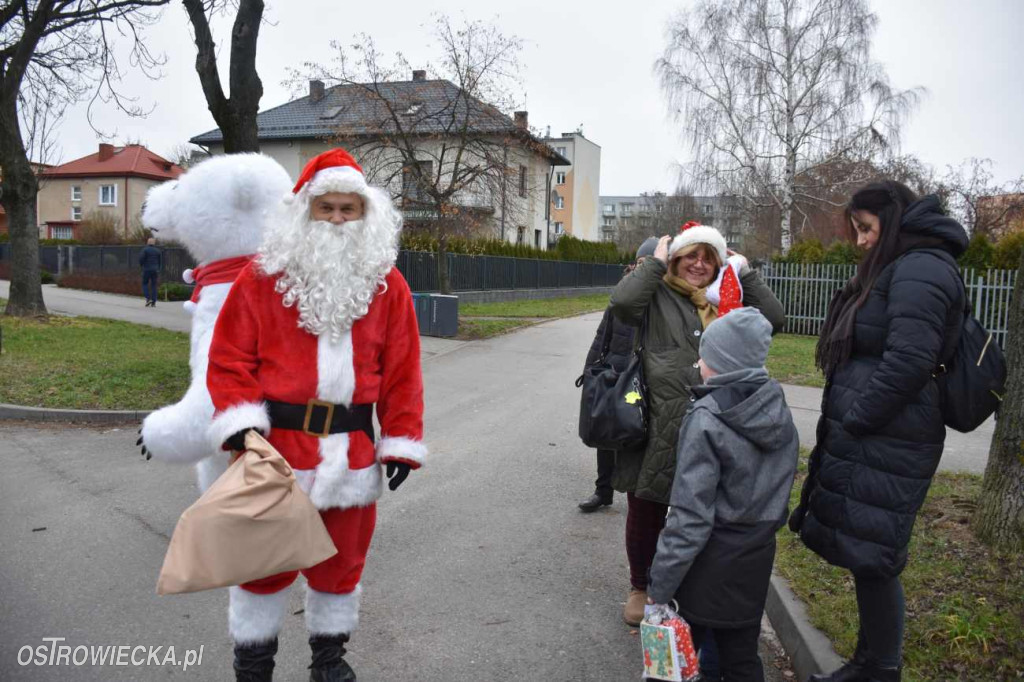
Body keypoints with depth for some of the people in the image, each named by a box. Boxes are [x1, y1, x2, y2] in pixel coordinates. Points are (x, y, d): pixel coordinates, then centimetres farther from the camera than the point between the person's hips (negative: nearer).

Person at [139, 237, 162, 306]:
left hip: (147, 269, -3)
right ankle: (153, 303, 2)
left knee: (145, 284, 10)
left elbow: (141, 258, -14)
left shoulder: (145, 249, -4)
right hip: (155, 270, 3)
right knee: (154, 285, 5)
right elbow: (160, 262, 12)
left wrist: (141, 265, 6)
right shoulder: (158, 251, 9)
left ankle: (148, 298, -8)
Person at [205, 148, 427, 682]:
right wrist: (241, 424, -15)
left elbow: (401, 371, 5)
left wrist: (401, 442, 1)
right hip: (276, 441, -2)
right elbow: (230, 359, -2)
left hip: (352, 447, 2)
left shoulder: (386, 285, 4)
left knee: (341, 556, 15)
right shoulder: (262, 278, -2)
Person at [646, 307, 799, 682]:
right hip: (757, 556, 6)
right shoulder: (779, 411, -2)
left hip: (709, 563, -6)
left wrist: (659, 585, -17)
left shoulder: (707, 420, -21)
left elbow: (690, 515, -23)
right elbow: (778, 485, 7)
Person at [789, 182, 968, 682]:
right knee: (864, 556, 15)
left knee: (872, 559, -1)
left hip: (885, 448, -10)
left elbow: (908, 362, -23)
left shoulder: (920, 270, -13)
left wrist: (850, 424, -16)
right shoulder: (896, 269, 18)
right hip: (866, 442, 10)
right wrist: (841, 428, 12)